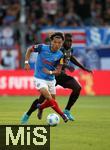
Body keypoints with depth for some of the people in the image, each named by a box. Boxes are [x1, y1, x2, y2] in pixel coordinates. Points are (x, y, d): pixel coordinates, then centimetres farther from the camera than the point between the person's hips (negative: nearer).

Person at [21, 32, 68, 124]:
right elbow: (29, 50, 2)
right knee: (49, 98, -20)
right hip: (40, 78, -4)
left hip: (51, 79, 4)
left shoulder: (60, 55, -8)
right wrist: (26, 62, -6)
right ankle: (62, 115, -9)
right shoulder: (42, 48, -15)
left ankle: (40, 107, 42)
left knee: (51, 101, 12)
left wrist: (50, 72, -25)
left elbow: (58, 71, -5)